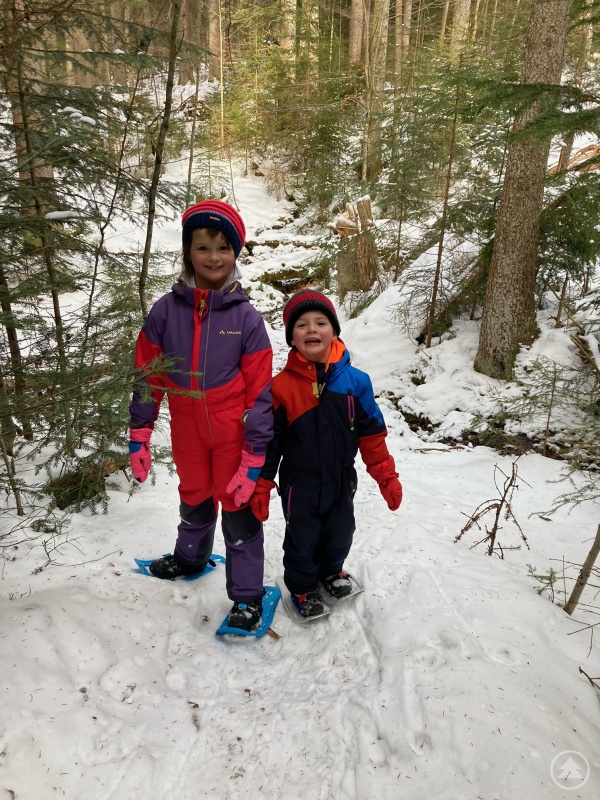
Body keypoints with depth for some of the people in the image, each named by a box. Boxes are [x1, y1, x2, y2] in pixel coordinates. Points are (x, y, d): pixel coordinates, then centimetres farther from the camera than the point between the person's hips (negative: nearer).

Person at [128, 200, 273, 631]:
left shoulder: (246, 316, -12)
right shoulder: (166, 310, -6)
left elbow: (259, 392, -11)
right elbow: (147, 376, 0)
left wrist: (254, 458, -13)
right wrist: (139, 437, 0)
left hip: (234, 430, -3)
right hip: (187, 429, 3)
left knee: (239, 506, 7)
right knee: (194, 499, 24)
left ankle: (247, 594, 25)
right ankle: (190, 557, 52)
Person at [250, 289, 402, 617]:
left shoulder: (355, 381, -10)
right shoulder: (281, 386, -16)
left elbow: (372, 433, -3)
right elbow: (268, 442, -9)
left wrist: (387, 477, -1)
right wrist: (261, 488, -6)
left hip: (341, 481, 3)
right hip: (299, 485, -2)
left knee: (340, 533, 22)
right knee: (302, 539, 15)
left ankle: (331, 570, 52)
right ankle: (302, 586, 42)